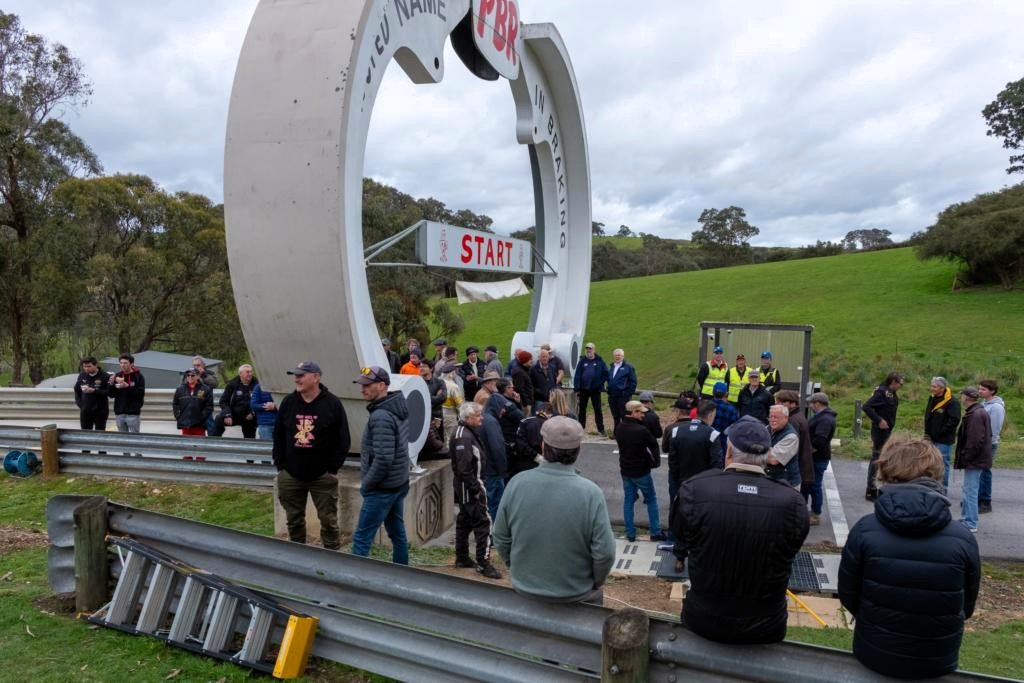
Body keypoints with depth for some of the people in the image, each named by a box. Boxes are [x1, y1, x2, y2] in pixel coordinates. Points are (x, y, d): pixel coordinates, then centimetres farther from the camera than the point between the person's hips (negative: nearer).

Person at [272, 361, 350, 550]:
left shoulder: (332, 404, -7)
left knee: (328, 520, 2)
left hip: (323, 475, -3)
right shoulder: (288, 402, 3)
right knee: (294, 520, 13)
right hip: (290, 475, 4)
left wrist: (333, 469, -8)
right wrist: (280, 466, 4)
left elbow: (343, 441, -5)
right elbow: (278, 436, 9)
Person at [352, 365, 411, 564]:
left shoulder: (381, 417, -21)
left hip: (382, 488, -9)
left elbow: (383, 459, -26)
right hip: (399, 483, 9)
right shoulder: (399, 409, 6)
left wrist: (366, 484, -13)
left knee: (361, 539, -2)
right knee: (398, 533, 16)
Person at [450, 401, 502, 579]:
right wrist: (475, 489, -22)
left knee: (464, 521, 17)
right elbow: (464, 468, -25)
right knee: (483, 523, -8)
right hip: (469, 486, -11)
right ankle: (483, 563, -4)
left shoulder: (468, 433, 13)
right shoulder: (464, 436, -20)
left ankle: (462, 558, 28)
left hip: (466, 486, 11)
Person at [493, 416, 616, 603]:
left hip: (524, 592, 2)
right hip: (577, 598, -2)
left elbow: (501, 539, -5)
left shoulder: (517, 483, -15)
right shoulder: (590, 493, -22)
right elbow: (604, 553, -18)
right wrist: (596, 583, 1)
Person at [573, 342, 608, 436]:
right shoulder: (582, 361, -1)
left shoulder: (599, 361, -3)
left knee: (598, 409, 2)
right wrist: (576, 389, -8)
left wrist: (601, 383, -9)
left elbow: (606, 373, 0)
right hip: (583, 389, 2)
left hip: (595, 389, -2)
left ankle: (601, 429, 7)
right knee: (582, 409, 10)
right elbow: (577, 375, -3)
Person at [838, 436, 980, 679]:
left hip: (873, 657, -1)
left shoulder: (864, 531, -16)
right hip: (938, 664, 1)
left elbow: (848, 596, -5)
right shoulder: (963, 540, -13)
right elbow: (966, 608, 1)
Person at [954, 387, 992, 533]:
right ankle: (967, 518, 27)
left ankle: (971, 524, 0)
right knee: (969, 489, 17)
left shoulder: (975, 415, -19)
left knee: (970, 490, -5)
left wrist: (965, 458, -15)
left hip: (974, 460, -10)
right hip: (979, 459, 10)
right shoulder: (981, 412, 13)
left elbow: (975, 440, -24)